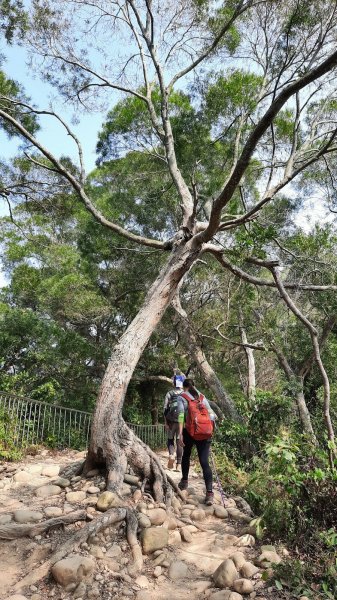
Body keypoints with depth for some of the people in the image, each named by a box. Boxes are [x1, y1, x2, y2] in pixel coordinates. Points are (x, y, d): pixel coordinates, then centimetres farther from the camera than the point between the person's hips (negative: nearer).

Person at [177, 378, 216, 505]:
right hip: (206, 433, 2)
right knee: (204, 462, 0)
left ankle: (184, 481, 33)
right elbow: (211, 414, 11)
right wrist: (210, 431, 17)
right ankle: (209, 493, -12)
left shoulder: (182, 398, 5)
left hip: (191, 431, -2)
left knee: (186, 455, 24)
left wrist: (180, 434, -12)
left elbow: (181, 415, -8)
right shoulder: (202, 397, 17)